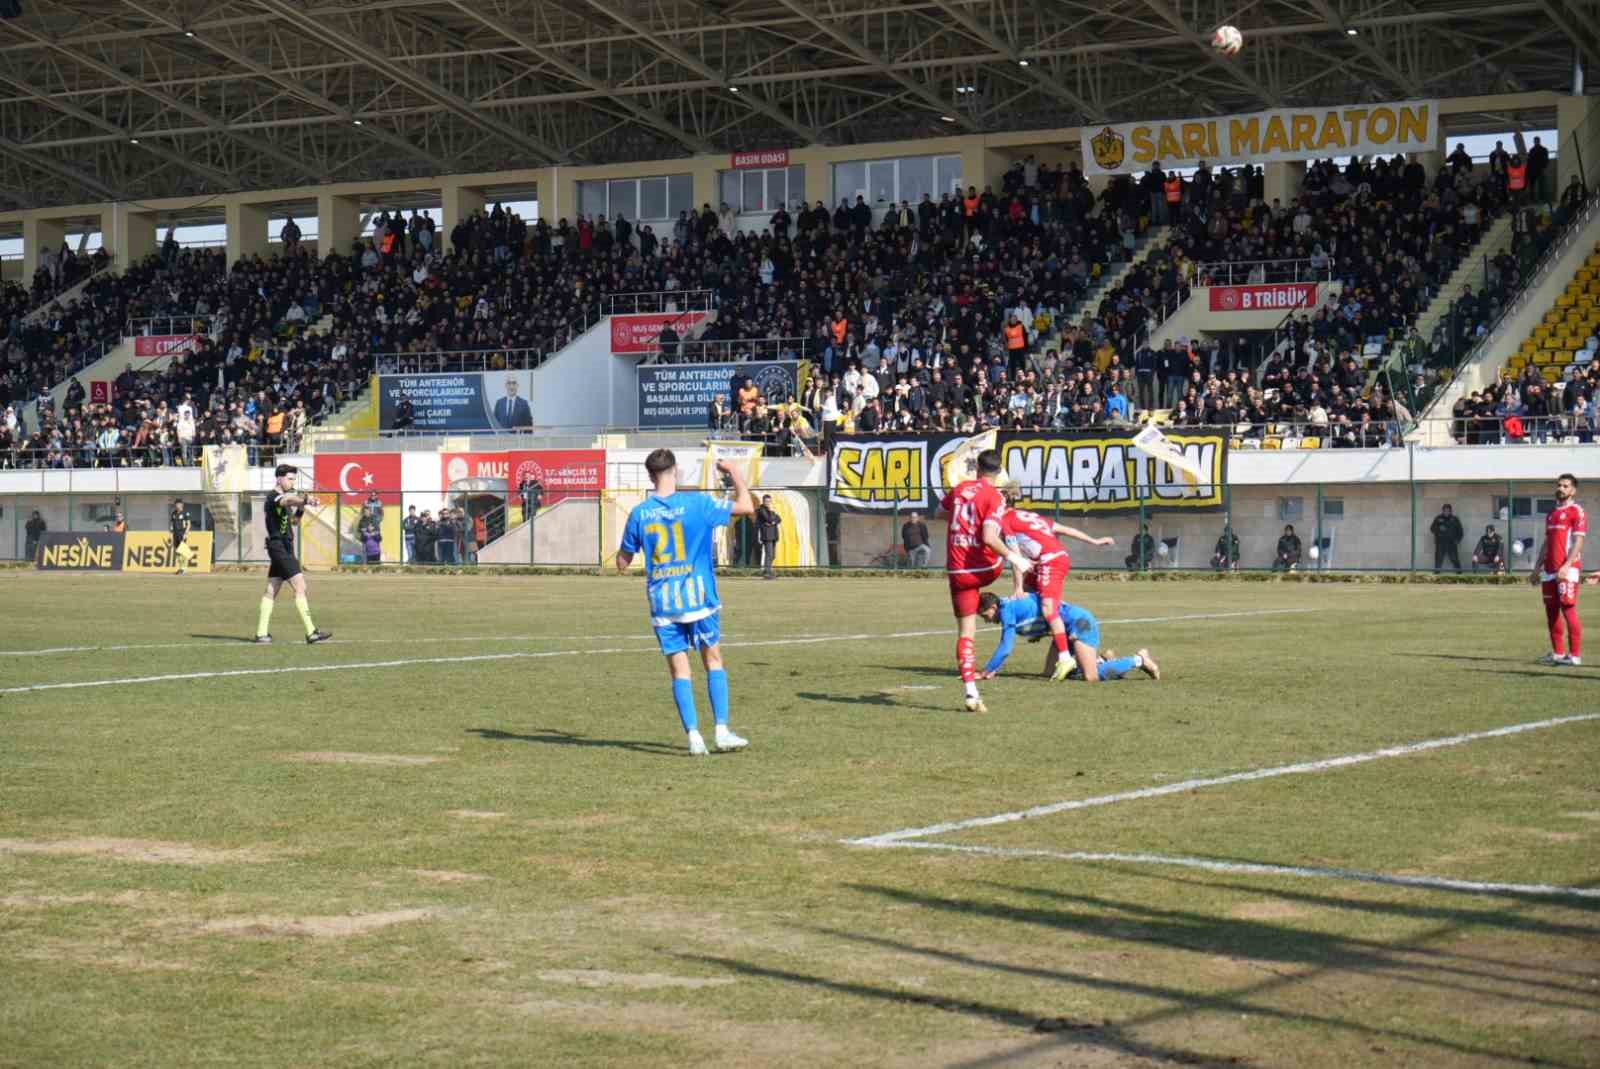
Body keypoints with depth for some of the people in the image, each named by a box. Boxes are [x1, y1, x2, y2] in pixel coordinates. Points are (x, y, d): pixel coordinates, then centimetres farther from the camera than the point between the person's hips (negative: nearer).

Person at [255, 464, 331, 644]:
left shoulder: (284, 497, 18)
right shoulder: (274, 497, -13)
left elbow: (292, 519, 27)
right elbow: (288, 501, -36)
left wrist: (301, 507, 6)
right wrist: (305, 499, -55)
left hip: (284, 548, 10)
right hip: (279, 546, -10)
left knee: (271, 591, 10)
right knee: (300, 587, -14)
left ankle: (262, 633, 11)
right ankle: (311, 633, -18)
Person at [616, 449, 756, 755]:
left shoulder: (639, 514, -1)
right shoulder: (697, 504, -7)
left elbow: (622, 563, 6)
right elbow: (746, 506, -2)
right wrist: (733, 472, 11)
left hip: (662, 604, 1)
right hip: (698, 598, -1)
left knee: (679, 670, 5)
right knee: (713, 661, 12)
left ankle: (693, 736, -2)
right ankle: (722, 731, 5)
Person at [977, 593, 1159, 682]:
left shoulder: (1007, 609, -17)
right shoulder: (1011, 608, 10)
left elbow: (1006, 648, -18)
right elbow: (1004, 647, 19)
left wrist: (987, 672, -11)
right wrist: (993, 670, 8)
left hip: (1080, 622, -10)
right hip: (1067, 629, 10)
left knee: (1091, 677, -20)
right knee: (1050, 673, 8)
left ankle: (1139, 659, -1)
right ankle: (1101, 661, 18)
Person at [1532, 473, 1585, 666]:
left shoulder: (1576, 511, -4)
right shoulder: (1552, 514, 20)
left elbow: (1578, 542, -12)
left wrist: (1566, 566, -22)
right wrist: (1537, 568, 19)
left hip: (1568, 569, -8)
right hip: (1549, 570, 8)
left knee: (1568, 609, -11)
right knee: (1551, 610, 8)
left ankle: (1575, 655, -9)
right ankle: (1557, 653, 15)